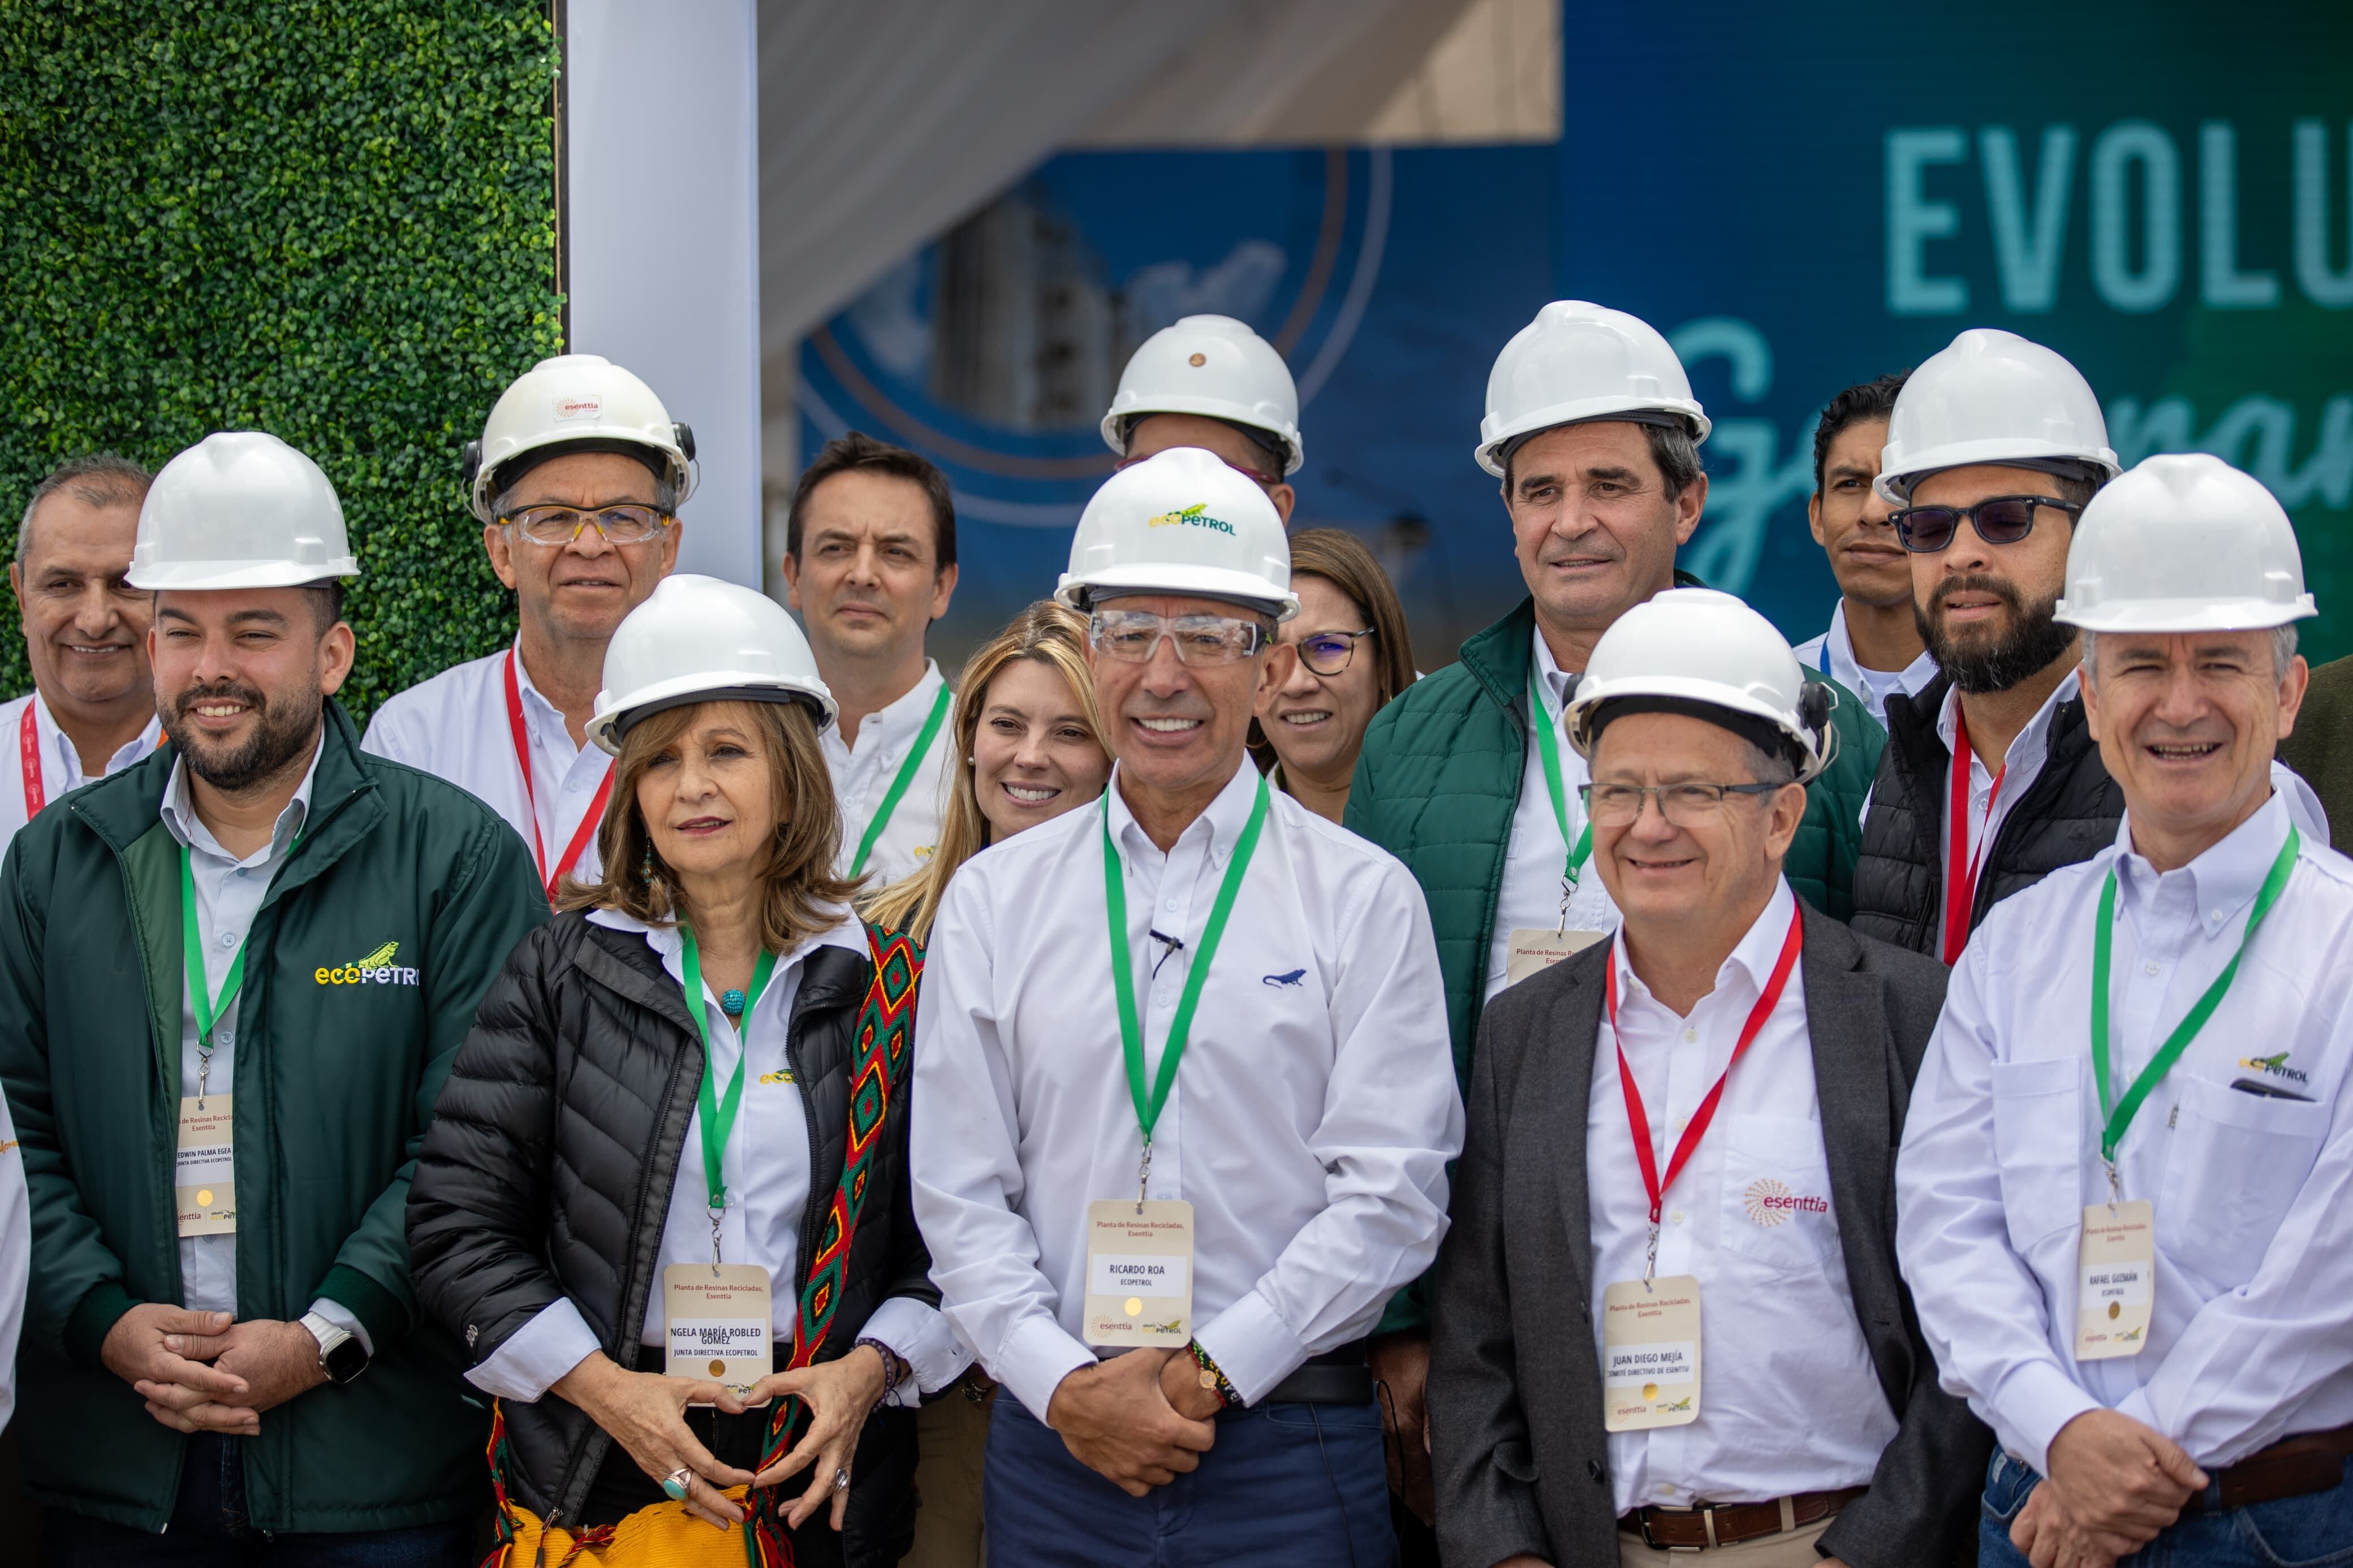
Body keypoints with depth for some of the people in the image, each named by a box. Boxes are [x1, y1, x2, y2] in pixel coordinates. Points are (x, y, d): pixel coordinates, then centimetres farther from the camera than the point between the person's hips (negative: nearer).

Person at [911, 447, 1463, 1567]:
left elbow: (1393, 1192, -5)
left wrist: (1211, 1373, -12)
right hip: (1054, 1454, 2)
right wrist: (1064, 1385, -9)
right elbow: (959, 1196, 5)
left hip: (1288, 1460, -2)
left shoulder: (1365, 899, 1)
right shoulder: (991, 902, 8)